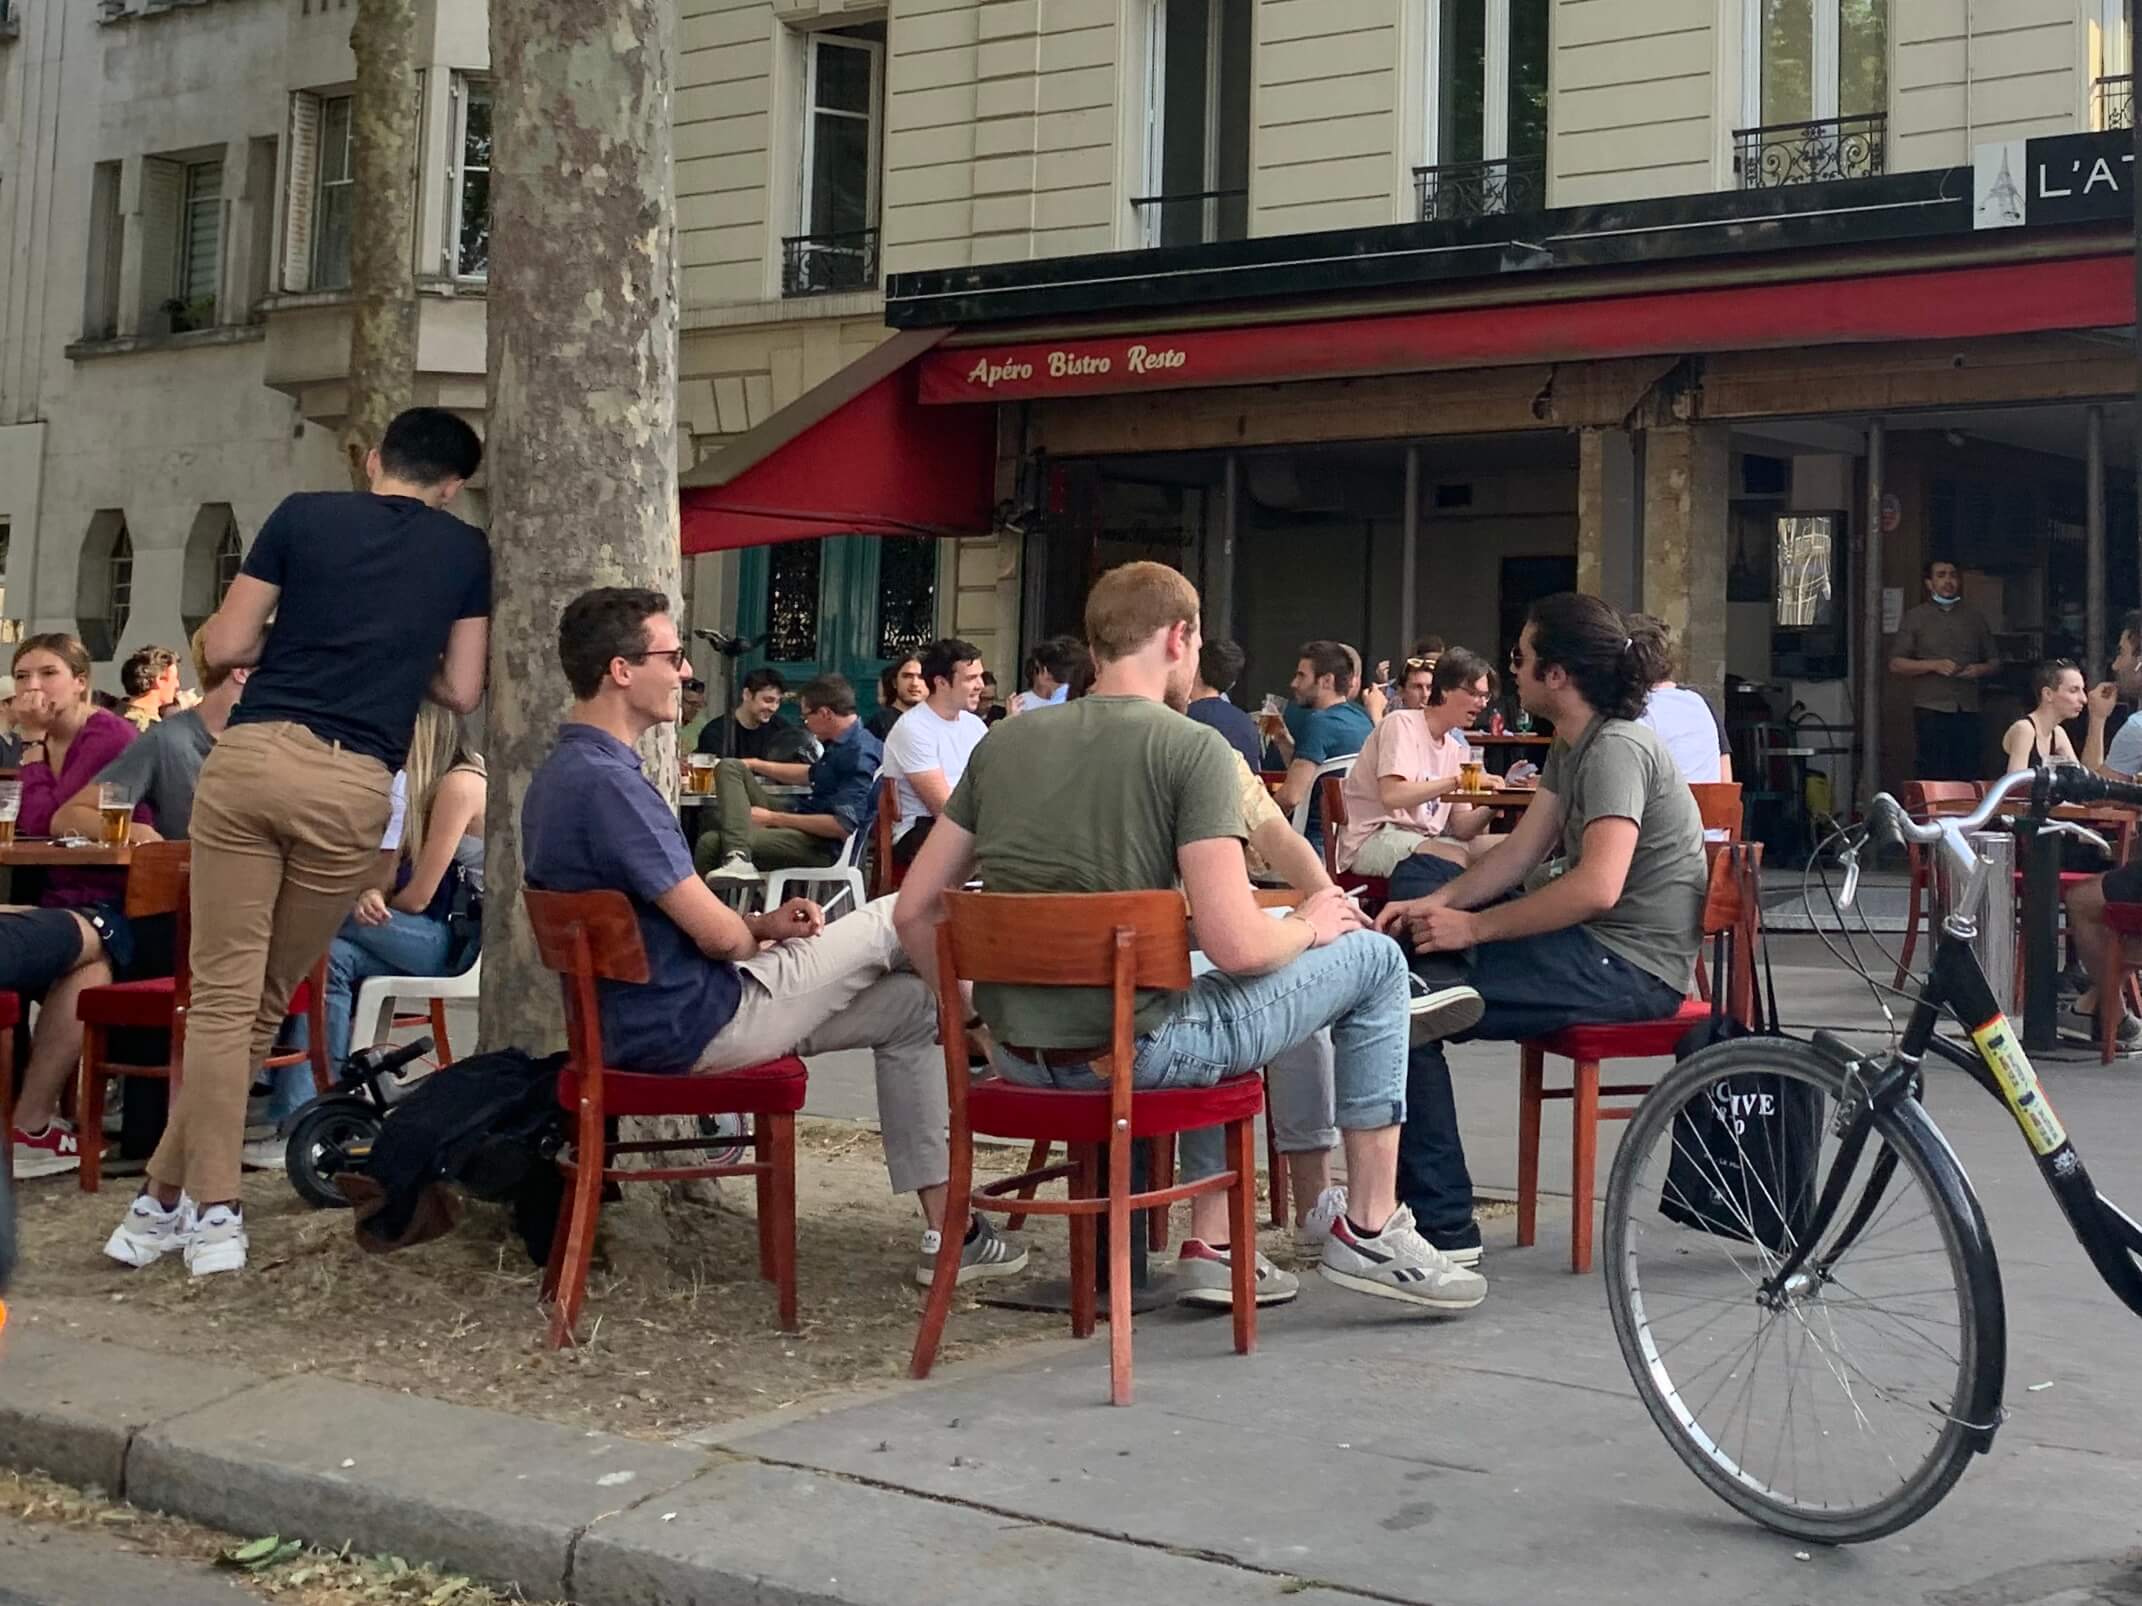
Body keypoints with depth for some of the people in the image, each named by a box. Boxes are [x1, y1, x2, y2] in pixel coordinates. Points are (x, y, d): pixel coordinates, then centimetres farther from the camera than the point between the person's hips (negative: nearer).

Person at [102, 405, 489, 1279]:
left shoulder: (302, 514, 11)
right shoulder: (467, 551, 13)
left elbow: (224, 648, 9)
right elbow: (463, 692, 12)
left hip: (250, 758, 0)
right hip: (352, 784, 0)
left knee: (222, 994, 1)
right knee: (266, 1001, 10)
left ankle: (205, 1207, -5)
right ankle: (174, 1190, 14)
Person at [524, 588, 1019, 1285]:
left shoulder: (560, 774, 10)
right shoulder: (606, 783, -25)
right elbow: (716, 935, -23)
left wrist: (761, 923, 8)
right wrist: (757, 939, 2)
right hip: (691, 1026, -11)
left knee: (912, 1004, 15)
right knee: (899, 918, 2)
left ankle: (945, 1232, 18)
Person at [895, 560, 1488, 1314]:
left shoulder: (1002, 743, 7)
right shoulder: (1194, 750, -11)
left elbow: (913, 911, 7)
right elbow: (1236, 946, -19)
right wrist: (1308, 926, 2)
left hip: (1017, 1056, 7)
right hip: (1130, 1052, -7)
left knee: (1206, 1000, 36)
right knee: (1372, 958, 12)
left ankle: (1212, 1243, 30)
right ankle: (1370, 1233, 18)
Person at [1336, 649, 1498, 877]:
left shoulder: (1458, 747, 14)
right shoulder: (1402, 723, -7)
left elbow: (1459, 828, 6)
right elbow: (1391, 795, -24)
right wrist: (1458, 781, -24)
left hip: (1423, 839, 8)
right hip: (1372, 839, -7)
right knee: (1457, 857, -31)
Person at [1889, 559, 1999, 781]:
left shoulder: (1975, 618, 17)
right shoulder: (1916, 618, 8)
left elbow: (1995, 661, 21)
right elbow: (1895, 664, 2)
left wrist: (1981, 669, -1)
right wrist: (1934, 665, -11)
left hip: (1968, 710, 3)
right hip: (1931, 710, -3)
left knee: (1969, 778, -3)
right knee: (1935, 778, -8)